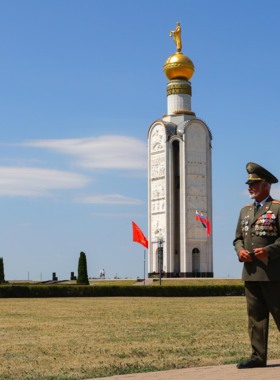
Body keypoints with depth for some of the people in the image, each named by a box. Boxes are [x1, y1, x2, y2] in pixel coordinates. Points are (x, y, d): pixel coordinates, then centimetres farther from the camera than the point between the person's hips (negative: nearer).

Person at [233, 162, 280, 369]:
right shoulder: (245, 210, 18)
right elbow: (238, 238, 18)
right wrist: (240, 251, -2)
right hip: (250, 272, 6)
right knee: (255, 315, 5)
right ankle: (258, 356, 8)